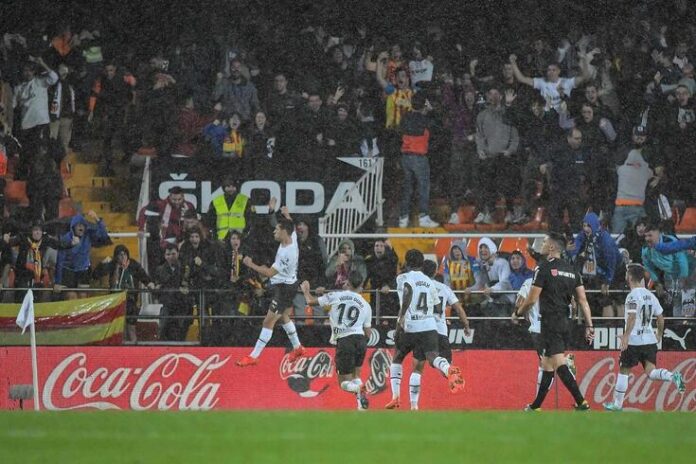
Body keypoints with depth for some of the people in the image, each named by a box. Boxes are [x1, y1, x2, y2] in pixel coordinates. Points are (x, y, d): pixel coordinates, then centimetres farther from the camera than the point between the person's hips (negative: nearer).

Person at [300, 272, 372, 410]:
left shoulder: (335, 296, 3)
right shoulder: (366, 305, 12)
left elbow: (311, 301, 12)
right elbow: (368, 333, 12)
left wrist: (306, 290, 33)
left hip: (344, 341, -4)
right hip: (361, 341, 4)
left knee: (345, 382, 2)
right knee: (355, 376, 23)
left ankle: (359, 389, -30)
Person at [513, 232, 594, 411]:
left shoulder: (544, 268, -10)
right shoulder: (571, 270, 12)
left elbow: (532, 299, -10)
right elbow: (583, 299, 8)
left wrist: (518, 313, 7)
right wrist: (589, 325, 8)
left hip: (550, 321, -8)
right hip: (564, 321, 8)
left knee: (559, 364, -12)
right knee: (547, 364, 16)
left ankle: (581, 402, -22)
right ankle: (536, 406, 23)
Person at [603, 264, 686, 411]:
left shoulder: (633, 296, -10)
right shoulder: (650, 295, 12)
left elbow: (632, 317, -24)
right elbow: (660, 318, 17)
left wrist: (626, 335, -27)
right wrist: (659, 334, 31)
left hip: (634, 341, -6)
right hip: (650, 340, 6)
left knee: (623, 370, 8)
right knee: (651, 372, -1)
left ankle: (617, 403, 16)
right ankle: (673, 376, -28)